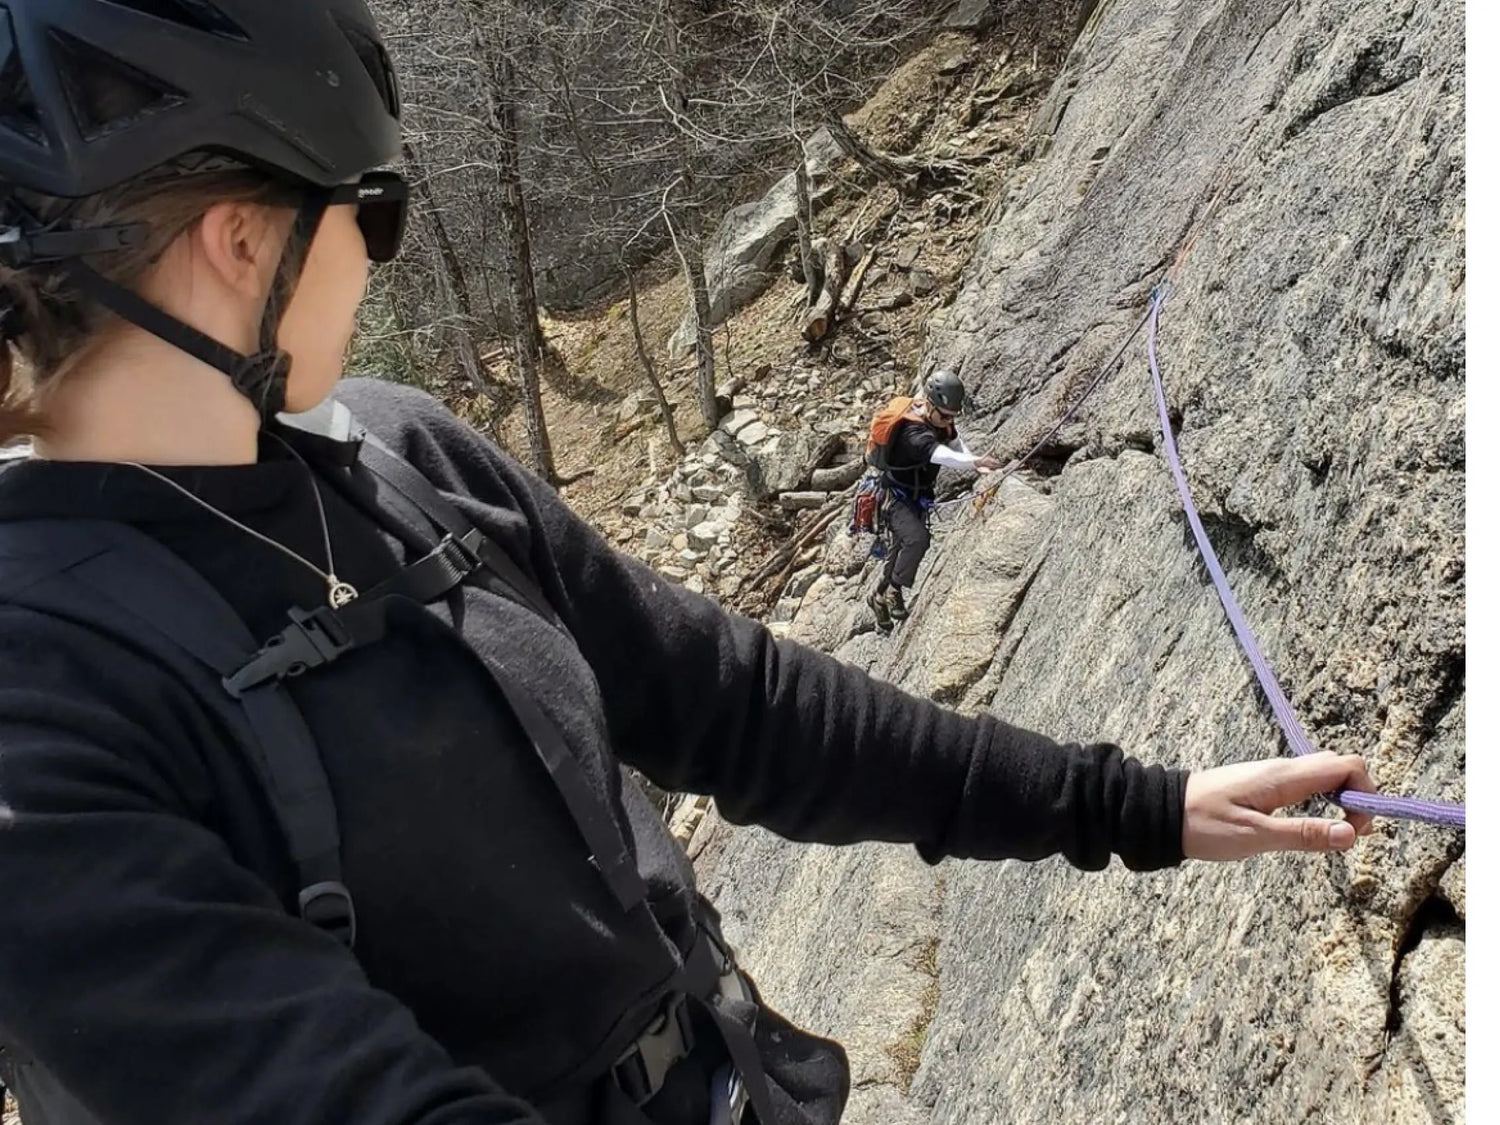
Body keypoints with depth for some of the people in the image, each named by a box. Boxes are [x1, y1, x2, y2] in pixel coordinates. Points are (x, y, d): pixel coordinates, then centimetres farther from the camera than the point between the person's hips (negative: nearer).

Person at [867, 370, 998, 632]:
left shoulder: (942, 421, -9)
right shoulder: (913, 432, -35)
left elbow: (956, 444, 7)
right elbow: (940, 454, -52)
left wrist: (976, 463, -13)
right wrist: (974, 461, -67)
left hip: (920, 496, 9)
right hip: (896, 497, -9)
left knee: (901, 548, 20)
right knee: (917, 538, -31)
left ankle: (881, 597, 39)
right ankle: (895, 591, -13)